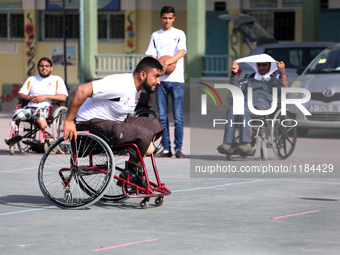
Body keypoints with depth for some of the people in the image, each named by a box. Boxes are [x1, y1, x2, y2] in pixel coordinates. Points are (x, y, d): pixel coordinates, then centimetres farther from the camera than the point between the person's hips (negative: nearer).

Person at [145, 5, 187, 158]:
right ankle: (166, 149, 5)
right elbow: (152, 56, 7)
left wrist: (168, 62, -25)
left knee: (178, 117, -5)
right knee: (162, 117, 2)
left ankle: (178, 148, -3)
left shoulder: (179, 34, 7)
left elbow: (181, 52, -8)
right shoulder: (155, 36, 15)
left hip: (176, 79, -2)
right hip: (160, 79, 2)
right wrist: (158, 64, -16)